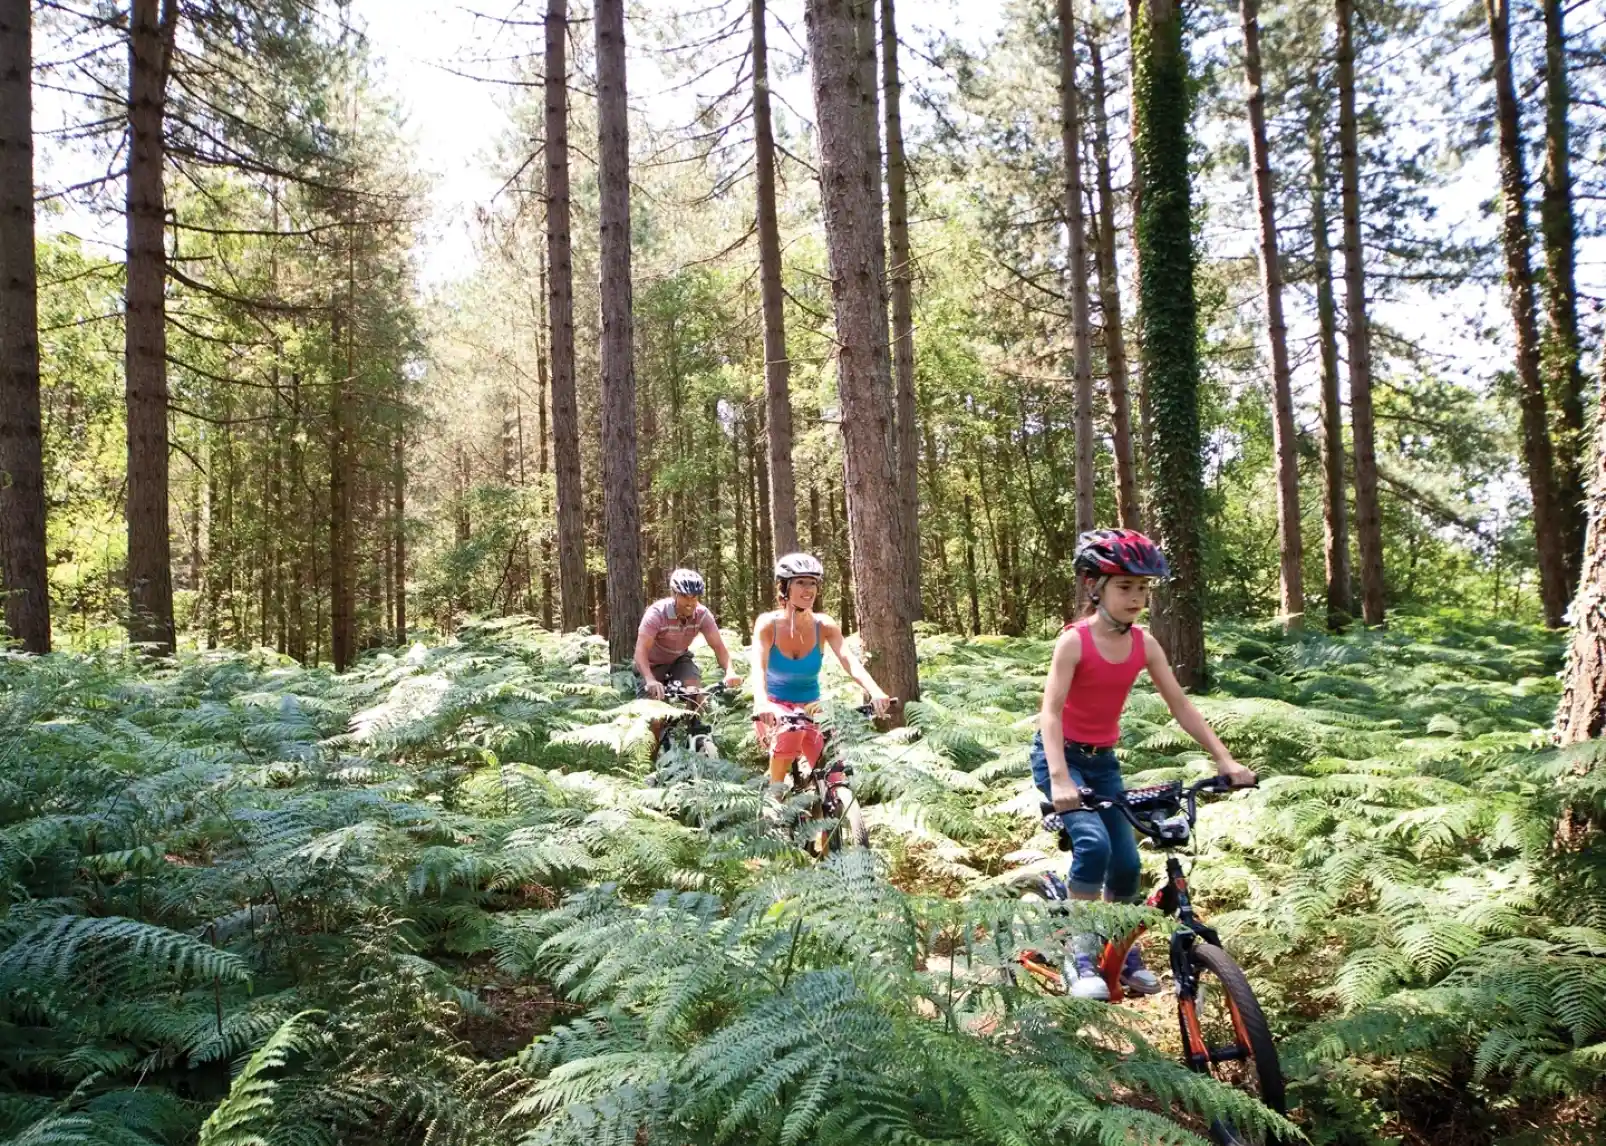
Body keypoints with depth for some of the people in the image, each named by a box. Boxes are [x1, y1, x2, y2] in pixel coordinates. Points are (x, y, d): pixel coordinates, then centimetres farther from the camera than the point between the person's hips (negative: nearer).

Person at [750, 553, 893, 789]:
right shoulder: (768, 624, -16)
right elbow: (758, 667, -31)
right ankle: (775, 791, -12)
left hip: (811, 708, 2)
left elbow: (850, 661, -26)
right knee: (791, 730, -35)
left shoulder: (824, 626, -11)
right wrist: (761, 703, -52)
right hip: (775, 707, -2)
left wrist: (875, 692, -45)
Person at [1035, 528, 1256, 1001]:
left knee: (1126, 863, 2)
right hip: (1060, 756, -5)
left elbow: (1180, 704, -3)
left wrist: (1224, 758, -11)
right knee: (1093, 843, -27)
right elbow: (1050, 712, -28)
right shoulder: (1074, 641, -21)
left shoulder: (1144, 644, -5)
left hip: (1103, 760, 6)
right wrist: (1061, 779, -41)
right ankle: (1080, 956, -13)